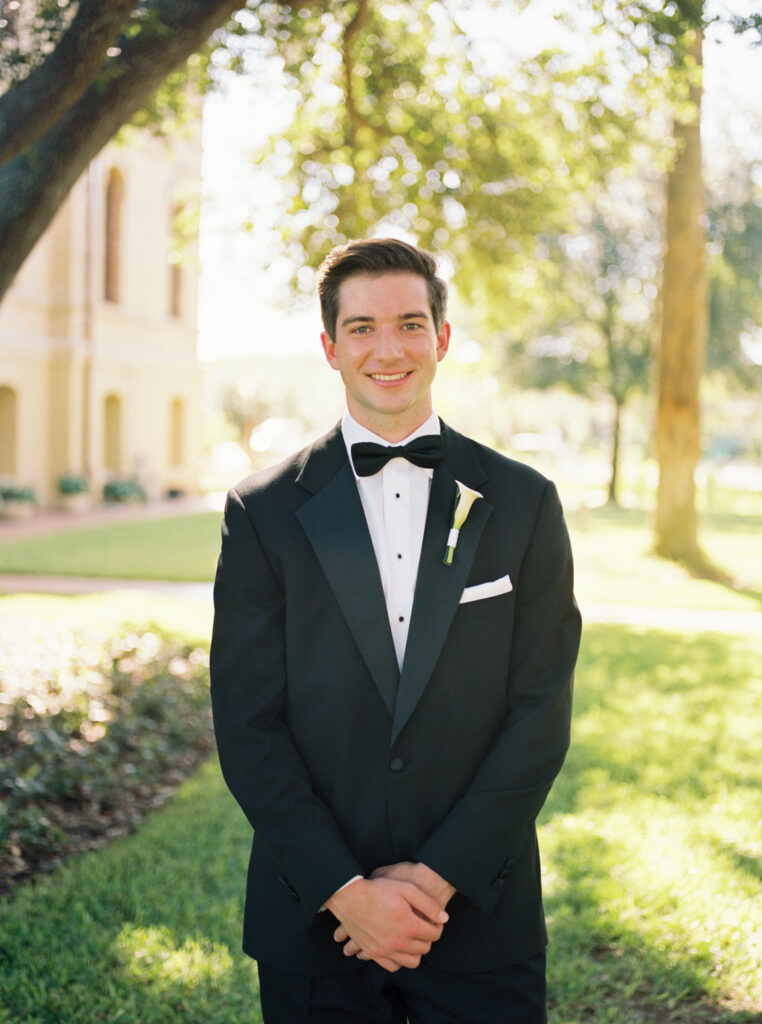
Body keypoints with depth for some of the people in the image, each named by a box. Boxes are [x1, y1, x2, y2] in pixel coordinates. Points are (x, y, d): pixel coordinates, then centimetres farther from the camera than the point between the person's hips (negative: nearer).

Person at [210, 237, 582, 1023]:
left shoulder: (523, 503, 0)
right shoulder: (264, 513, -1)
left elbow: (541, 713, -3)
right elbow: (247, 724, -4)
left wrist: (439, 877, -10)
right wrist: (345, 889, -12)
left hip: (480, 913, 0)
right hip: (313, 918, 0)